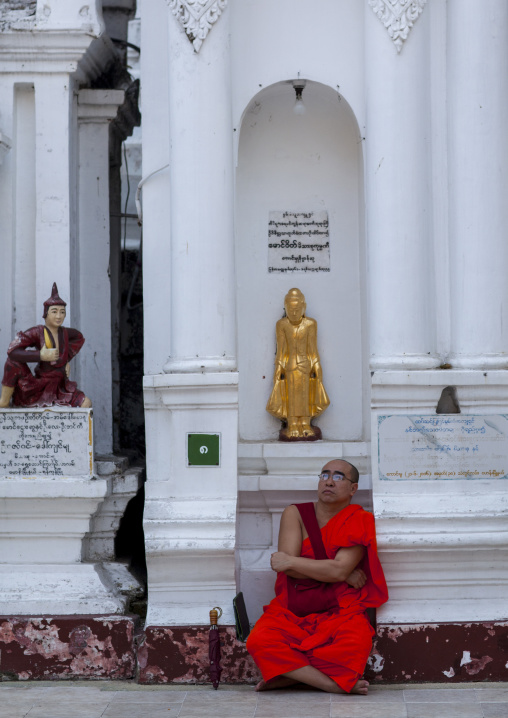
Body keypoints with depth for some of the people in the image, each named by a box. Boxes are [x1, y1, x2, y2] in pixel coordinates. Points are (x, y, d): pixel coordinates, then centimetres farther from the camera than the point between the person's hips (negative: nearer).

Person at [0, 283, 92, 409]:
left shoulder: (65, 333, 3)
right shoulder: (37, 332, -13)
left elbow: (79, 338, 29)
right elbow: (12, 351, -25)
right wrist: (41, 355, -28)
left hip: (59, 388, 4)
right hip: (37, 389, -4)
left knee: (86, 403, -18)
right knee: (14, 361, -24)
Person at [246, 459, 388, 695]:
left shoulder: (359, 522, 1)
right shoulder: (295, 514, 6)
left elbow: (339, 569, -14)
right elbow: (287, 566, -8)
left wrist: (290, 562, -8)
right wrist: (343, 573, -9)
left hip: (339, 612, -1)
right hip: (292, 611, 1)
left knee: (354, 644, -37)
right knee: (259, 641, -31)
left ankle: (288, 674, -18)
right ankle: (337, 684, -28)